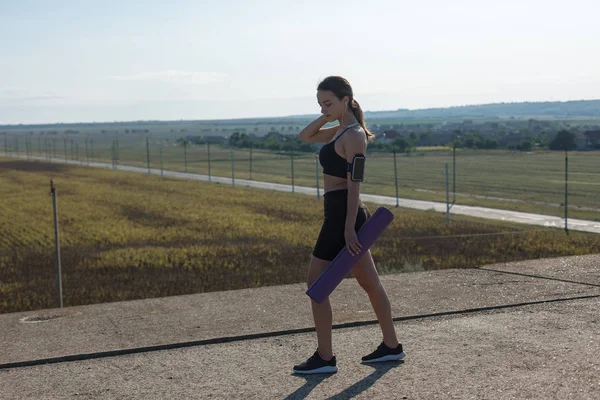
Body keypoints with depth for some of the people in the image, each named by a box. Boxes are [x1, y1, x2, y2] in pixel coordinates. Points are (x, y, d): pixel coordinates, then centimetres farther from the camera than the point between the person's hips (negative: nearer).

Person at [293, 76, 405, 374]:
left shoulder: (354, 135, -14)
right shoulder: (341, 130, 13)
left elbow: (354, 184, -20)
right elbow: (304, 137, 22)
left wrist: (348, 228, -23)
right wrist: (327, 116, 6)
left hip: (342, 215, -10)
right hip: (344, 215, 10)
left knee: (316, 282, -4)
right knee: (369, 283, 15)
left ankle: (325, 358, 1)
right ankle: (391, 346, 25)